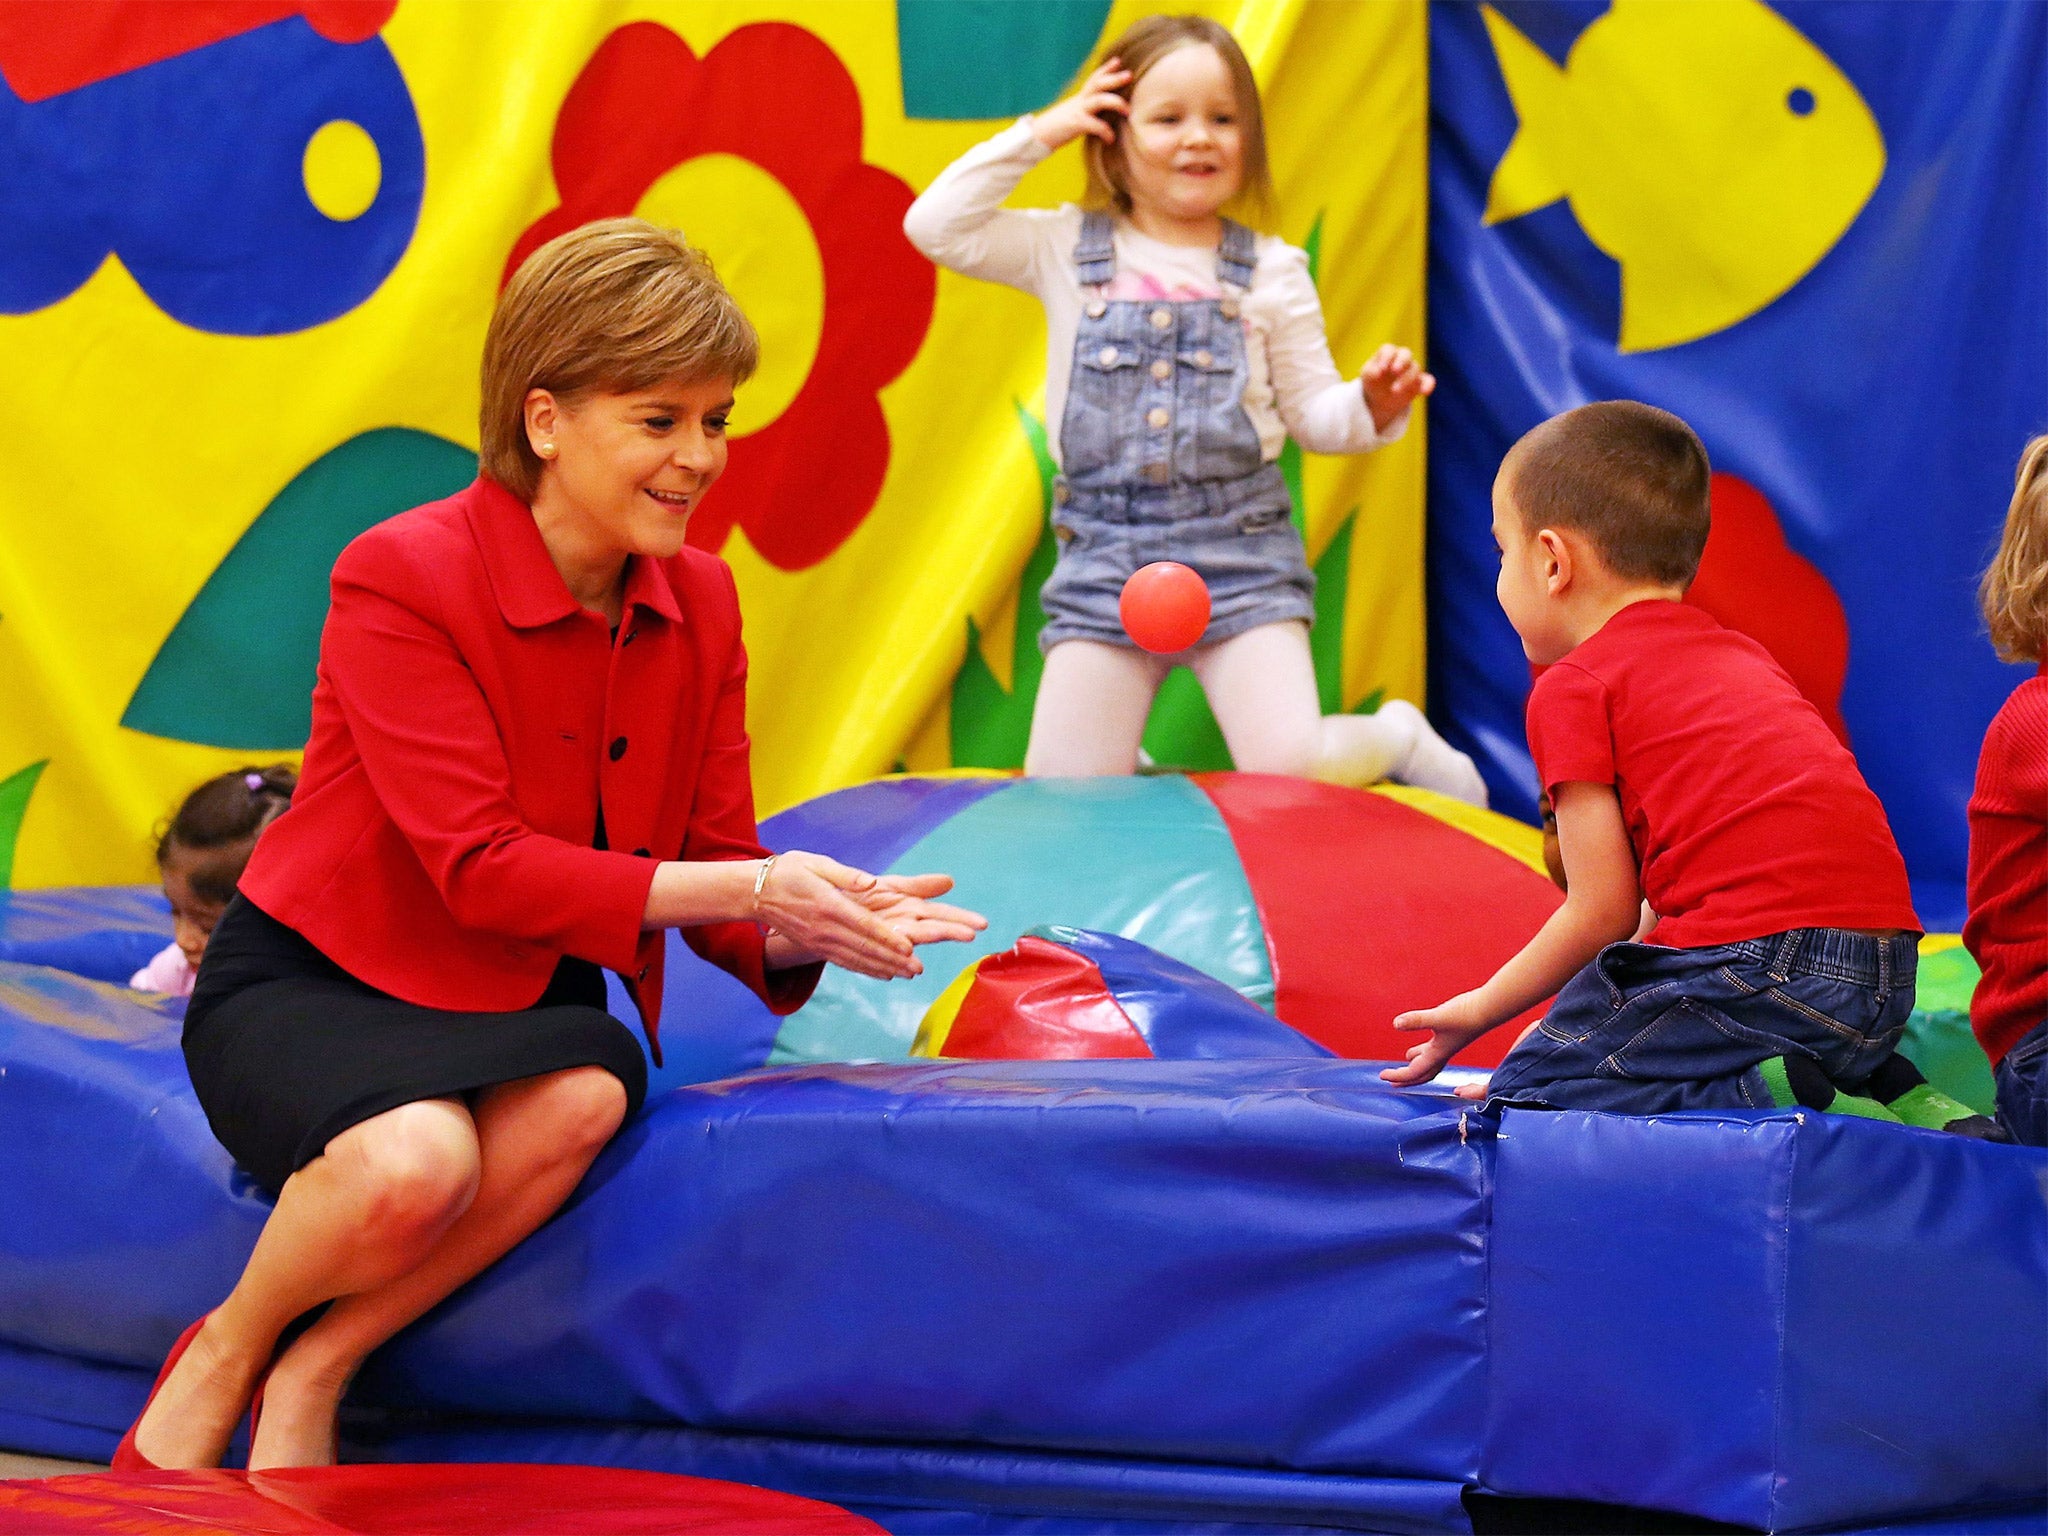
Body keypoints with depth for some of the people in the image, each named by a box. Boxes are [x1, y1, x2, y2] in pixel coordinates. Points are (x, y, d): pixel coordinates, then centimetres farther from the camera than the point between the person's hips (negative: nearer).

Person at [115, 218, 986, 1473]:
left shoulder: (701, 602, 1)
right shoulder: (400, 577, -18)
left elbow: (715, 884, 0)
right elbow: (481, 870, -25)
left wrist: (819, 927, -24)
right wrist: (755, 885, -32)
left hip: (523, 1008, 5)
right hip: (309, 987, -5)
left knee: (589, 1091, -33)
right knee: (416, 1160, -38)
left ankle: (312, 1375, -15)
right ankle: (221, 1358, -6)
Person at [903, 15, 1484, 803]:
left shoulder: (1271, 273, 4)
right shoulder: (1067, 250, 4)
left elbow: (1311, 413, 7)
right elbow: (936, 226, -4)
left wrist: (1373, 407, -15)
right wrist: (1037, 133, -4)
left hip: (1240, 551, -1)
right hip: (1105, 555, 1)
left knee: (1291, 771, -14)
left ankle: (1398, 739, 20)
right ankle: (1127, 761, 36)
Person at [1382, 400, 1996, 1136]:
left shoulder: (1574, 689, 2)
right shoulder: (1740, 656, 27)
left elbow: (1604, 912, 0)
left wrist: (1477, 1011, 15)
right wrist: (1574, 1020, 30)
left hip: (1764, 959, -8)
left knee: (1528, 1089, 0)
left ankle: (1771, 1098, -18)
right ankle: (1886, 1094, 8)